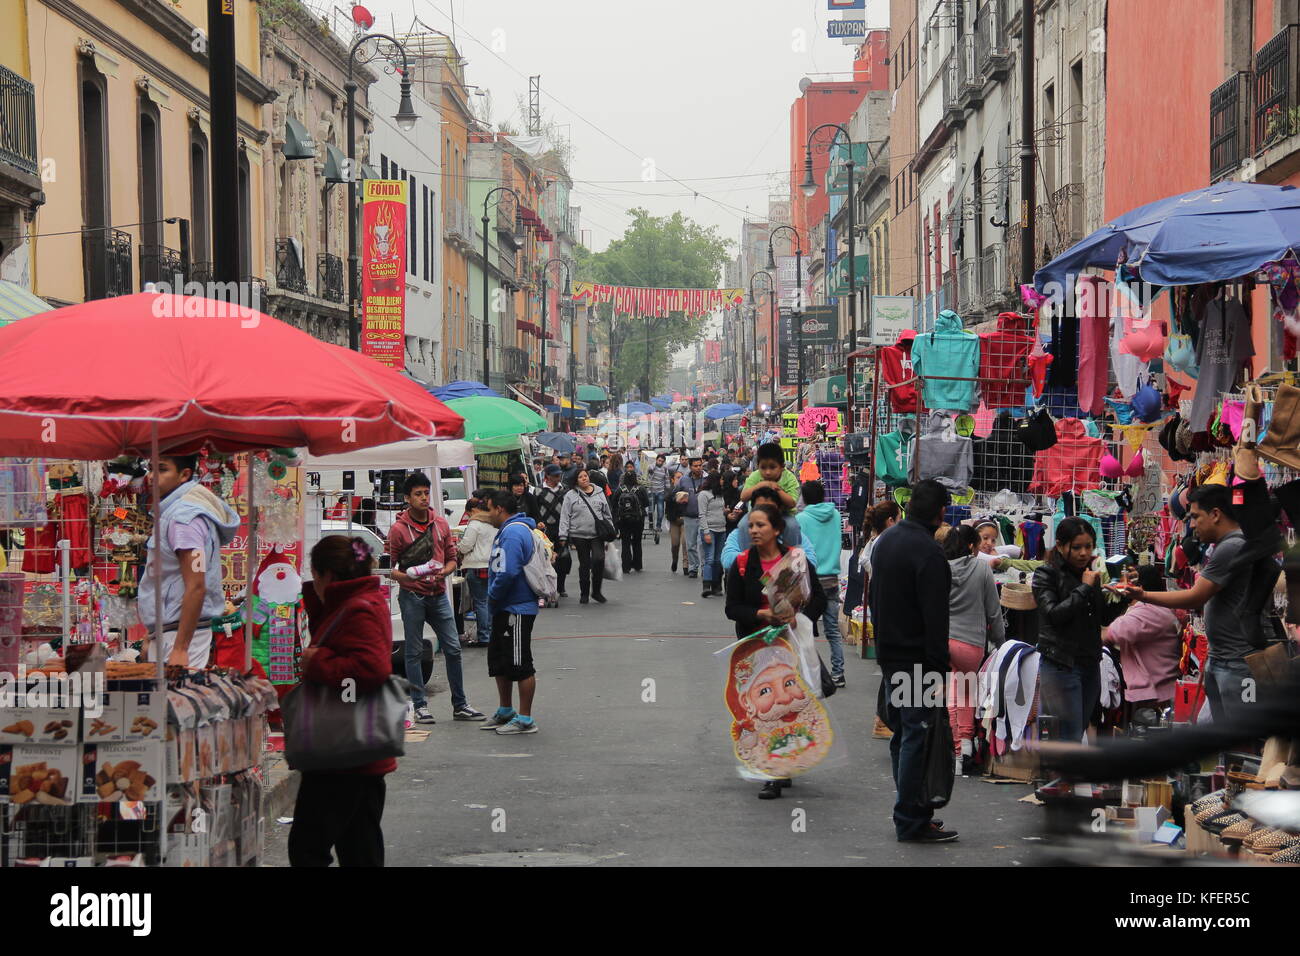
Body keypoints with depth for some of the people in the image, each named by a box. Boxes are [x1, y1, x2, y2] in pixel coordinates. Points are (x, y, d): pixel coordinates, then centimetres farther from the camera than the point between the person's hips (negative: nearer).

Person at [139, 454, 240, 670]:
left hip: (179, 633, -10)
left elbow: (196, 587, -21)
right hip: (167, 632, 10)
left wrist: (180, 648, -23)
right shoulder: (171, 511, 16)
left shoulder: (183, 516, -15)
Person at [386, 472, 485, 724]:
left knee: (453, 649, 4)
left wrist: (444, 571, -8)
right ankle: (420, 706, 10)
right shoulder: (398, 529, -6)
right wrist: (405, 576, -24)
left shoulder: (441, 524, 7)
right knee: (414, 653, 2)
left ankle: (460, 705, 13)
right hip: (412, 597, -4)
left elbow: (451, 558, 13)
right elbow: (391, 567, -4)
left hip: (438, 595, 4)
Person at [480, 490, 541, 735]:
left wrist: (492, 596, -13)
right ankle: (505, 711, 31)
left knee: (520, 665, -4)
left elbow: (507, 574, -27)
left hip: (517, 610, -11)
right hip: (506, 609, 11)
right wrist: (494, 599, 14)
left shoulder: (513, 533, -19)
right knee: (498, 660, 19)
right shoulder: (509, 530, 15)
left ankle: (525, 719, 3)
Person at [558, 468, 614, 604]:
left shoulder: (599, 493, 9)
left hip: (597, 535, 1)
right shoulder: (571, 496, 2)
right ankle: (584, 593, 19)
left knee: (598, 559, -16)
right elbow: (565, 517, 0)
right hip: (579, 535, -1)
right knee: (584, 565, 5)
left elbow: (607, 515, 14)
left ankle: (596, 591, 0)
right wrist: (563, 536, -6)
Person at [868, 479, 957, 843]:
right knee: (916, 738, -4)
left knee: (902, 735, 15)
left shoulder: (884, 540, 11)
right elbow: (935, 618, -21)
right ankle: (911, 822, -2)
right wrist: (939, 667, -18)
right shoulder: (928, 553, -18)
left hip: (888, 654, 9)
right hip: (916, 660, -9)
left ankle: (910, 812, 22)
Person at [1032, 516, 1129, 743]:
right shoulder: (1046, 575, -5)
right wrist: (1085, 588, -15)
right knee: (1070, 738, -9)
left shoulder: (1089, 573, 13)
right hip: (1060, 664, -7)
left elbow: (1105, 618, 16)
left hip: (1090, 664, 7)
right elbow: (1054, 614, -19)